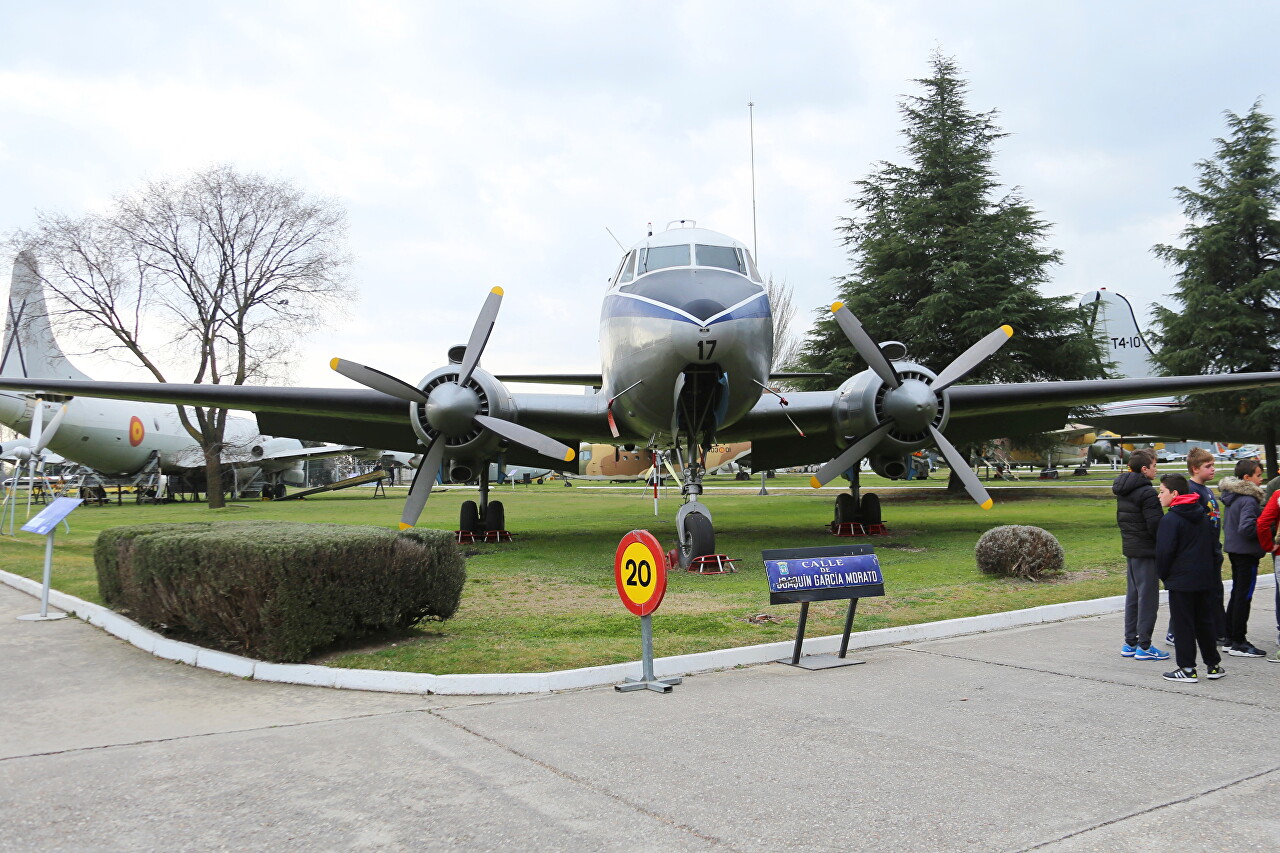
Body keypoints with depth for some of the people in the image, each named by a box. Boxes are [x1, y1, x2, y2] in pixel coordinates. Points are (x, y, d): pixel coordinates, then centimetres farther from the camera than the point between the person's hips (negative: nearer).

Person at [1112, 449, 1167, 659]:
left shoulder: (1122, 490, 11)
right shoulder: (1147, 493, -17)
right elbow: (1156, 525, -19)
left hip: (1129, 549, 9)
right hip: (1146, 551, -9)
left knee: (1133, 595, 14)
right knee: (1148, 597, -3)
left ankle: (1130, 643, 19)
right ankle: (1144, 646, 0)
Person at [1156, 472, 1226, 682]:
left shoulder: (1170, 520, -15)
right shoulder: (1203, 517, 10)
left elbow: (1164, 551, -18)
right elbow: (1213, 544, 16)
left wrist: (1163, 574, -2)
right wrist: (1211, 572, 21)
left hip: (1181, 581, -7)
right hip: (1205, 579, 7)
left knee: (1183, 625, -1)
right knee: (1205, 622, 15)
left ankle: (1187, 669, 2)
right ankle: (1213, 665, 22)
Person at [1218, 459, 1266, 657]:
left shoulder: (1230, 496, 9)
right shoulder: (1248, 500, -18)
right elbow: (1246, 528, -26)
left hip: (1233, 550, 9)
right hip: (1247, 552, -9)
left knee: (1236, 594, 16)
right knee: (1244, 596, -2)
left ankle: (1230, 638, 22)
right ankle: (1238, 643, 4)